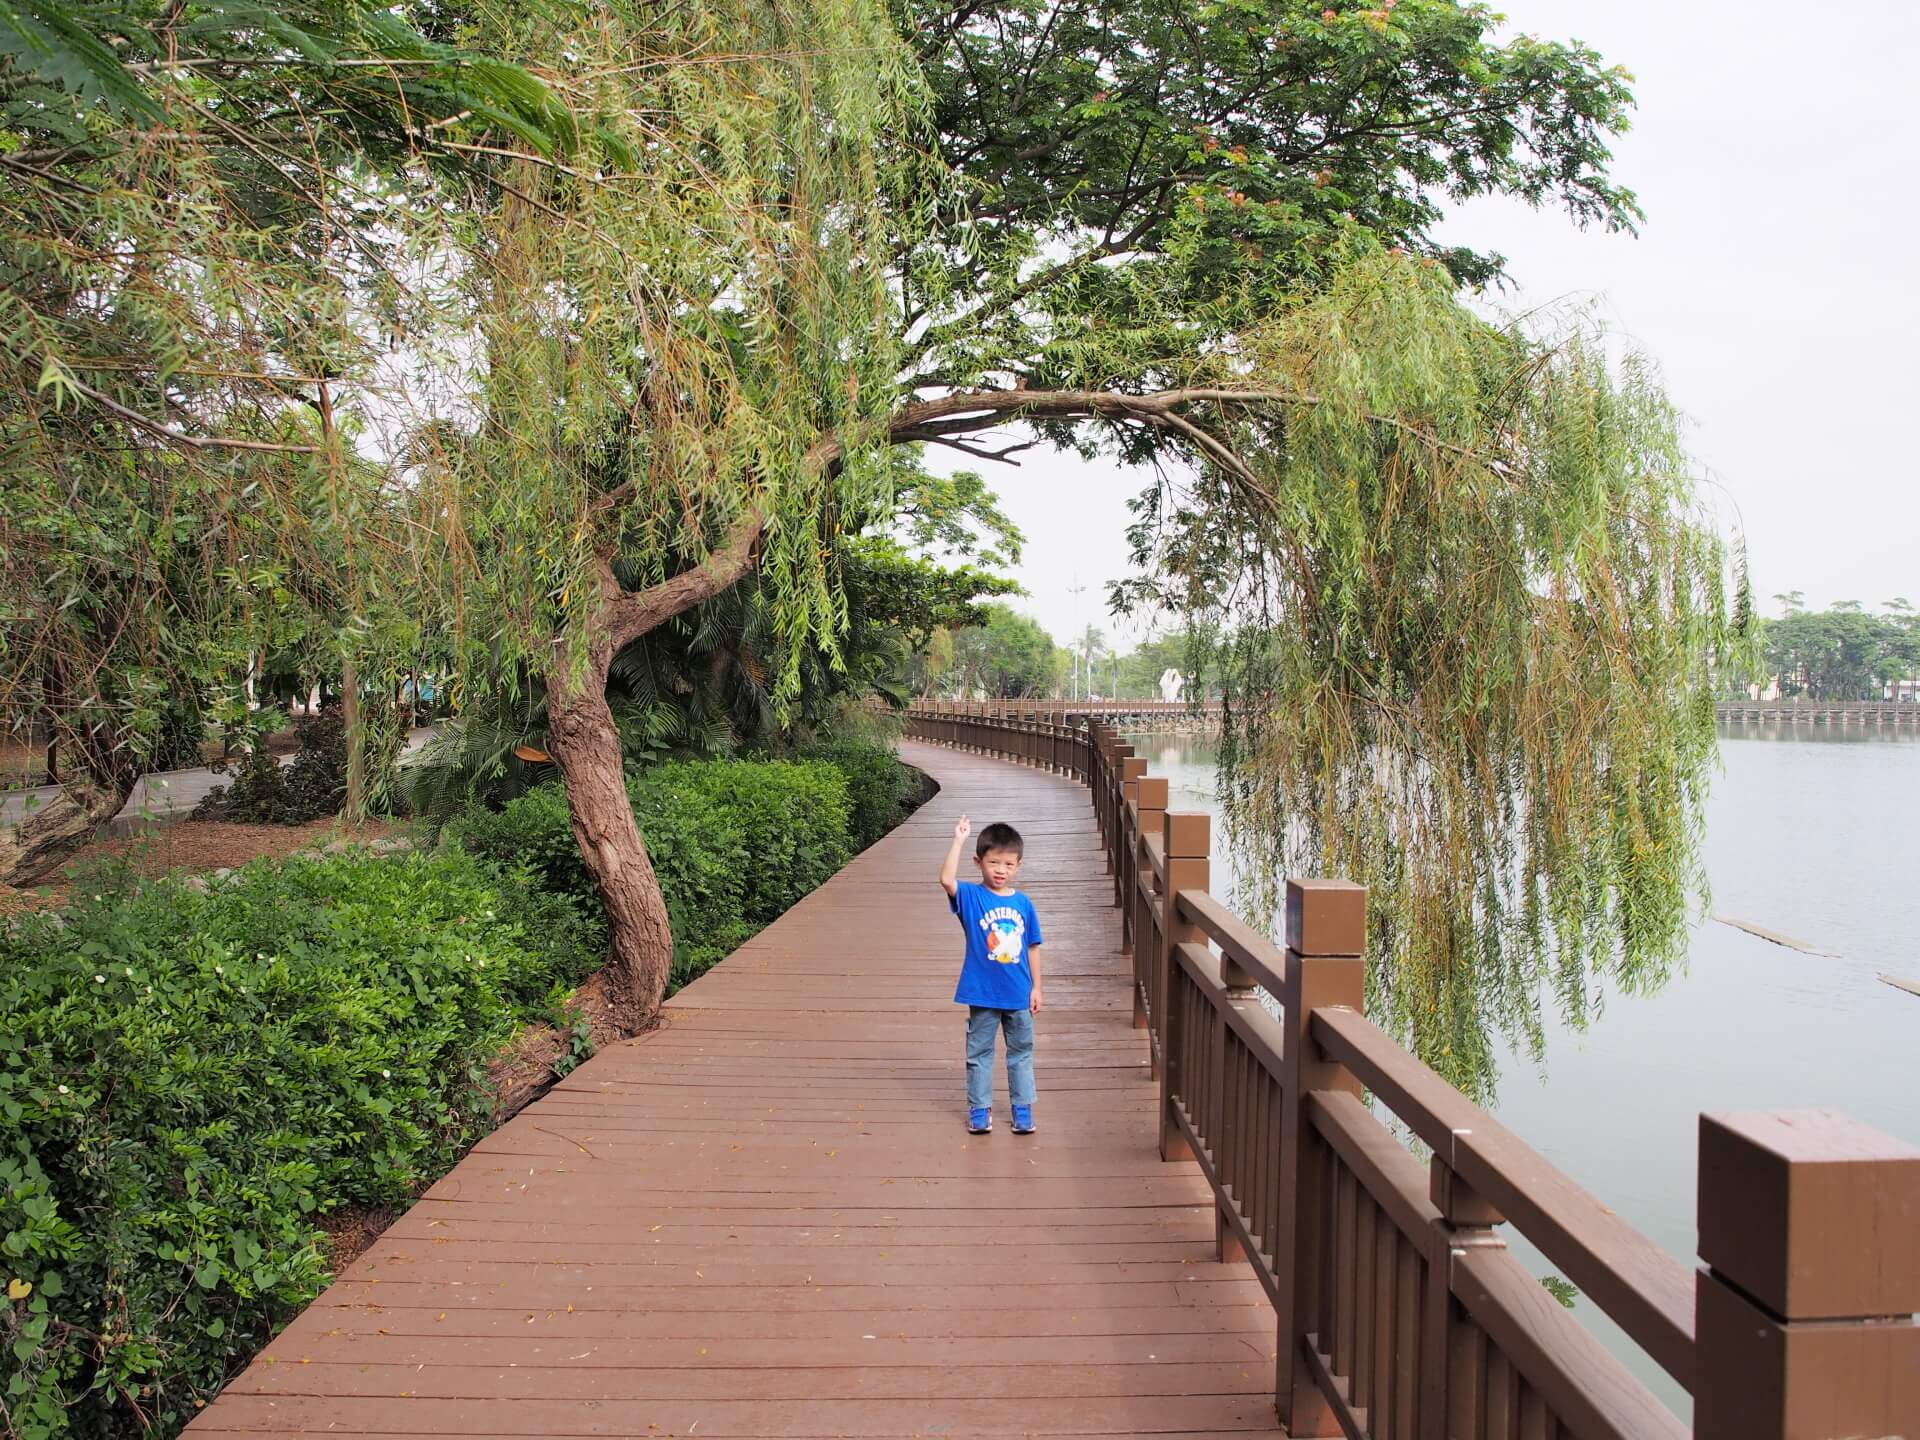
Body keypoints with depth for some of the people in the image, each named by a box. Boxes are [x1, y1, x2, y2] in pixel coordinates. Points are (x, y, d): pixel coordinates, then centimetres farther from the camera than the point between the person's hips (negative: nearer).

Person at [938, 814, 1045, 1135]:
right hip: (982, 994, -2)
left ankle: (1023, 1108, 25)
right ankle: (979, 1109, 22)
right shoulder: (971, 897, -9)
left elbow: (1032, 947, 6)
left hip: (1019, 995, 2)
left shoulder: (1023, 903, -1)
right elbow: (947, 880, -30)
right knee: (979, 1053, 10)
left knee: (1021, 1053, 13)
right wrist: (958, 841, -30)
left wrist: (1036, 987, 6)